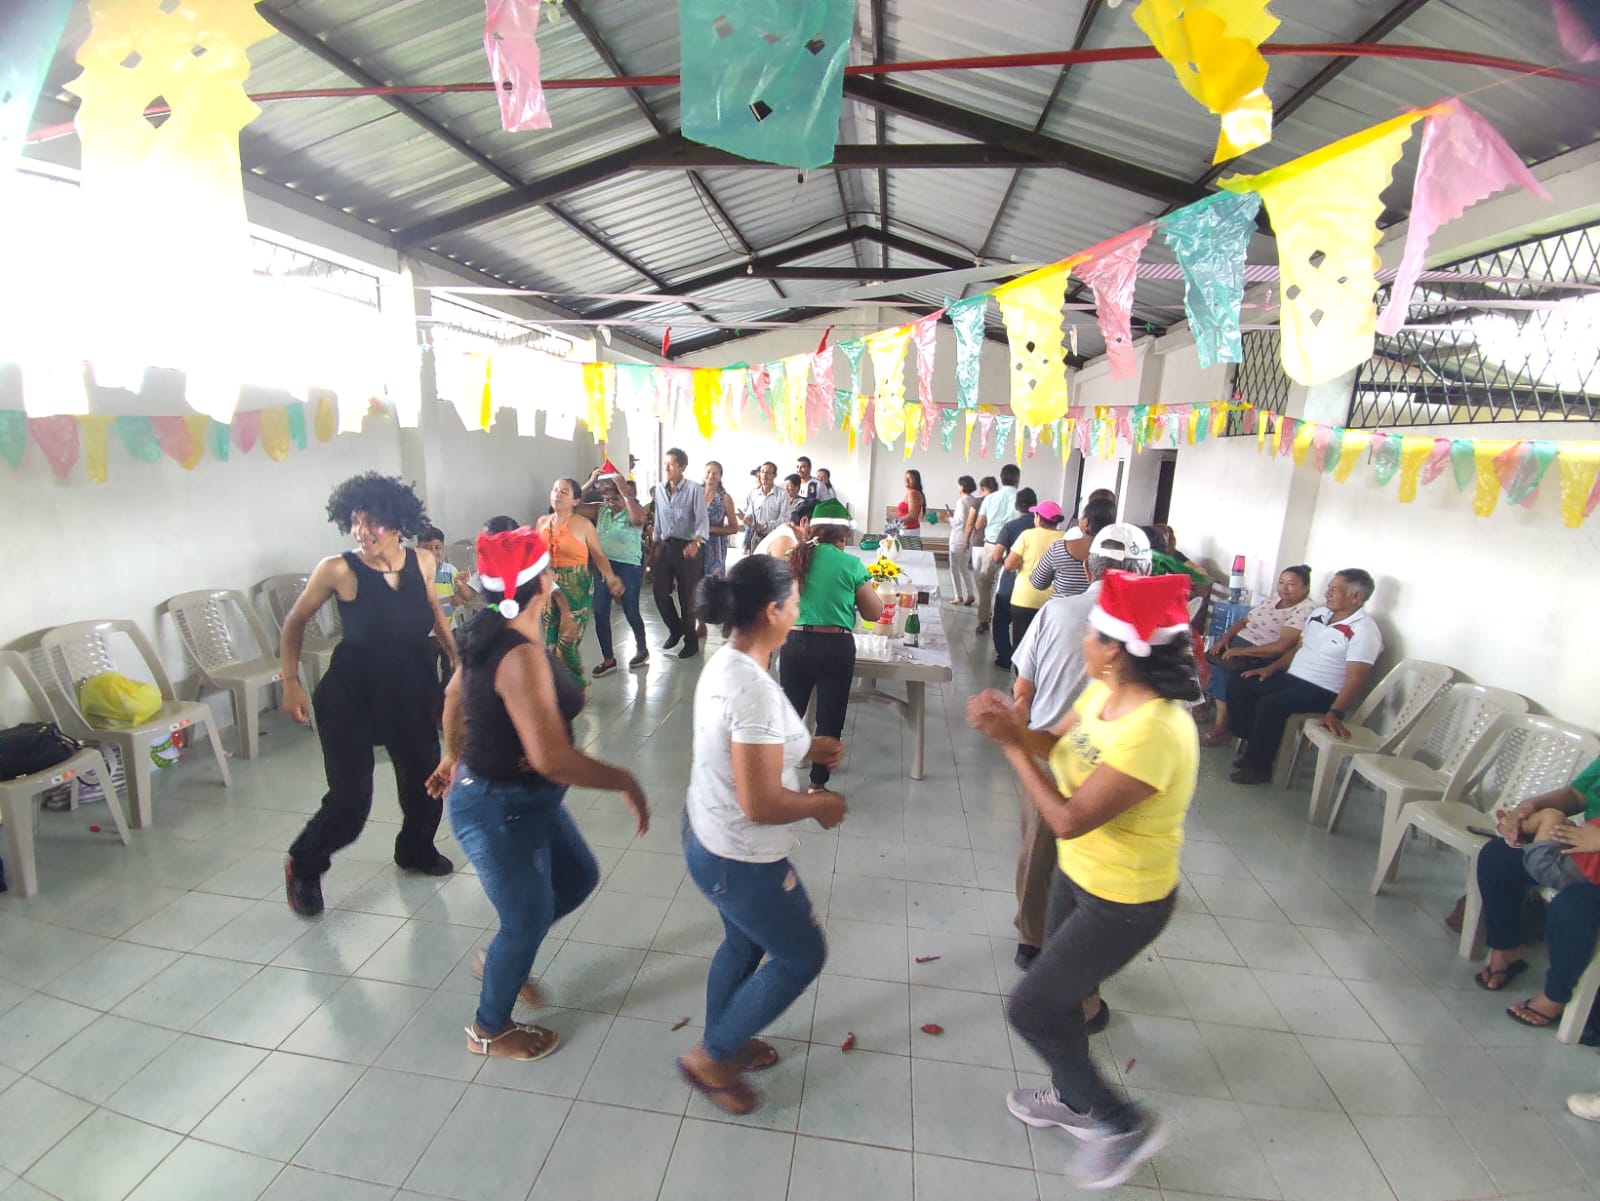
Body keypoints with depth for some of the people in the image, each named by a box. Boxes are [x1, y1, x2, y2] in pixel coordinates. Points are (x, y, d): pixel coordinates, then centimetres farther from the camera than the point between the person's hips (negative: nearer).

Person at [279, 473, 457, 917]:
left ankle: (416, 850, 45)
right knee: (350, 801, -1)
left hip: (413, 694, 4)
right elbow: (296, 622, -1)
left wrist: (456, 655, 8)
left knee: (424, 781, 14)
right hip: (351, 699, -4)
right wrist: (291, 683, -4)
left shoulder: (422, 562, -6)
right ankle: (304, 867, 32)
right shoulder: (338, 570, -16)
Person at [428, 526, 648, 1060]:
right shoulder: (522, 656, -32)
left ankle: (502, 956, 45)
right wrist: (626, 782, -24)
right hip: (500, 810, -9)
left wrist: (454, 757, 30)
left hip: (522, 798, 9)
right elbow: (551, 758, -37)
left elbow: (453, 696, 15)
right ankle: (489, 1030, 39)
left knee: (579, 876, 24)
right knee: (529, 920, 13)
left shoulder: (492, 632, -1)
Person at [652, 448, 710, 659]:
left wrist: (696, 542, -35)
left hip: (686, 548, -5)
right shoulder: (659, 489, 8)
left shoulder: (694, 490, -10)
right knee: (659, 592, 6)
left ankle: (691, 640, 18)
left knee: (687, 596, 2)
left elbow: (702, 520, -17)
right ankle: (676, 629, 31)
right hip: (665, 546, 5)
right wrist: (656, 542, 16)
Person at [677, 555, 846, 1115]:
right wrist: (821, 805, -14)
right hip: (740, 859, -9)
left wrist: (804, 746, 9)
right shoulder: (755, 688, -33)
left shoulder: (725, 662, -3)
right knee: (802, 956, 15)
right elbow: (761, 805, -31)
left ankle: (723, 1043, 53)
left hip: (708, 835, 9)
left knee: (744, 943, 30)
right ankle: (709, 1058, 30)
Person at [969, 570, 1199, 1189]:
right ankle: (1074, 1099, 53)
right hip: (1079, 872, 8)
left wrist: (1011, 744, -27)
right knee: (1058, 992, 26)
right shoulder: (1102, 692, -8)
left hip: (1123, 903, -8)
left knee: (1030, 1009, 5)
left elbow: (1069, 818, -33)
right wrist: (1013, 725, -19)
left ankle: (1124, 1123, 29)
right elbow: (1060, 746, 1)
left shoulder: (1154, 733, -36)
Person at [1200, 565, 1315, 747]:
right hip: (1237, 643, 8)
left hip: (1260, 658, -7)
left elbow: (1282, 646, -22)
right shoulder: (1274, 597, 14)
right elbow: (1244, 620, 17)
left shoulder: (1305, 611, -11)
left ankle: (1221, 728, -15)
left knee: (1221, 671, -28)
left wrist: (1242, 651, -22)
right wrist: (1225, 638, -2)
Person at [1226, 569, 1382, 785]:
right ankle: (1256, 748, 5)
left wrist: (1334, 714, -34)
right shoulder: (1319, 613, 10)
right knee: (1238, 688, -3)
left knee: (1269, 705, -30)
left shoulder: (1364, 631, -15)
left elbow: (1355, 679, -24)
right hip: (1290, 677, 9)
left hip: (1321, 693, -9)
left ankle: (1259, 766, -12)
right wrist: (1271, 668, 8)